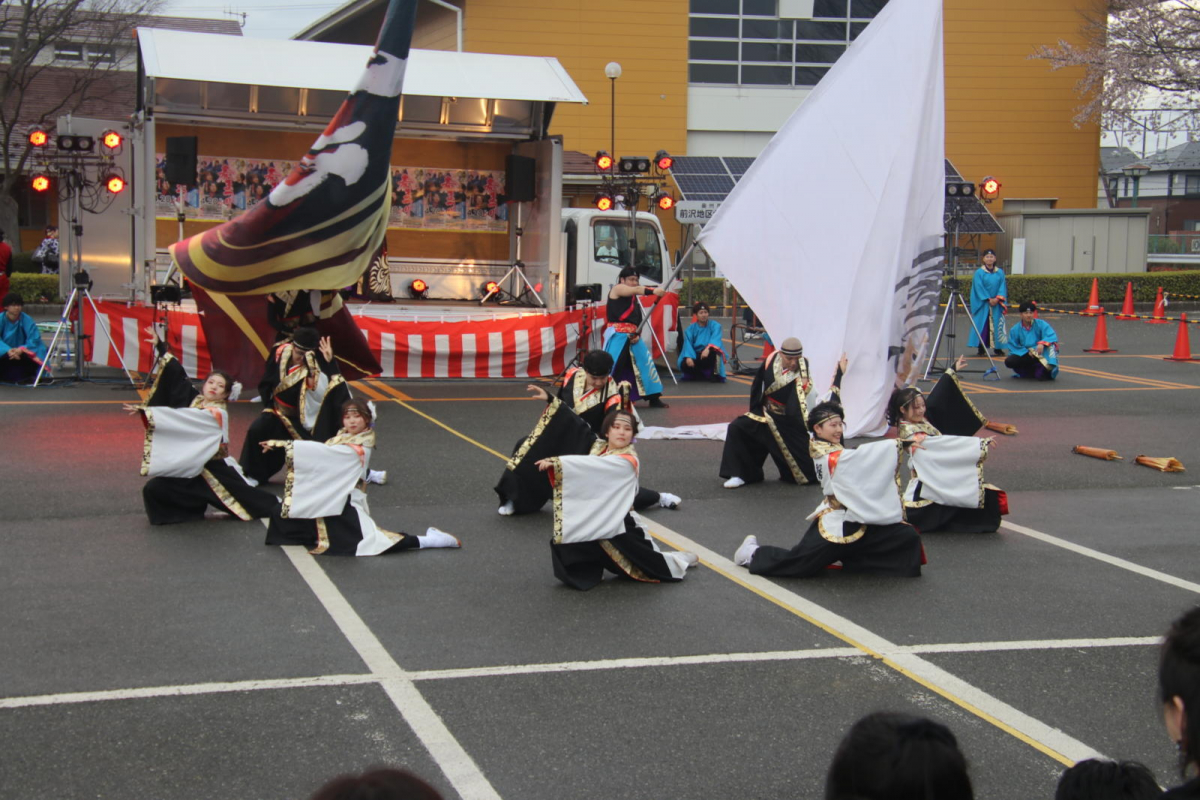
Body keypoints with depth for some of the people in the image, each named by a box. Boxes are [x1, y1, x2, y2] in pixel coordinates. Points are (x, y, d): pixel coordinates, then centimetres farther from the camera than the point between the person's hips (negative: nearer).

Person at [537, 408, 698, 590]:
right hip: (594, 518, 6)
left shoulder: (628, 461, -21)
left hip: (617, 522, -6)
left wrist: (555, 463, -37)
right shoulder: (600, 449, 3)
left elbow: (593, 465, -31)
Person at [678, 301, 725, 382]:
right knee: (684, 365, -28)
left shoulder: (715, 325, -2)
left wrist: (708, 348, -42)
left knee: (712, 351, -37)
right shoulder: (691, 329, 4)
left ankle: (715, 374, -18)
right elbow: (688, 344, -11)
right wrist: (688, 357, -31)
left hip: (709, 355, -2)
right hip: (695, 356, 2)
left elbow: (715, 339, -21)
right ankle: (706, 376, -7)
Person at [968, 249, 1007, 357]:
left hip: (997, 304, 3)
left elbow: (1003, 287, 3)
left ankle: (997, 348, 9)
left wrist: (997, 298, -12)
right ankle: (981, 348, -1)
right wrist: (988, 299, -14)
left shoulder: (1000, 273, 8)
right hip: (983, 304, -3)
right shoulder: (979, 273, -1)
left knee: (997, 325, 3)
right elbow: (979, 287, -6)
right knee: (982, 325, -4)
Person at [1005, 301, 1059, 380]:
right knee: (1009, 361, -24)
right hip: (1025, 356, 2)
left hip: (1040, 353, -2)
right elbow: (1013, 347, -5)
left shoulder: (1041, 324, -7)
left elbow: (1052, 336, -21)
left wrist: (1042, 343, -41)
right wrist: (1027, 352, -21)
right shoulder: (1015, 330, -3)